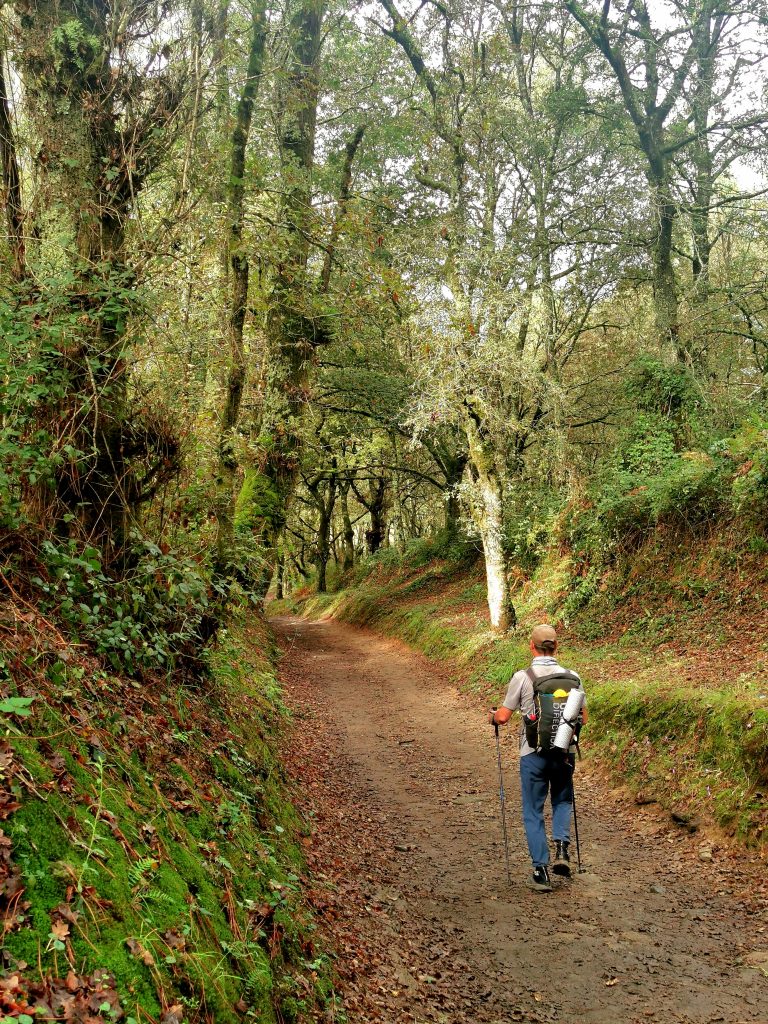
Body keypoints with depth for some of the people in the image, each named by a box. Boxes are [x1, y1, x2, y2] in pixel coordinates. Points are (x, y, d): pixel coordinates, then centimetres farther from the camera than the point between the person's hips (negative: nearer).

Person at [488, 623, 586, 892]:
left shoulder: (522, 677, -11)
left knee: (534, 813, 10)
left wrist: (493, 716, 17)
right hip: (565, 752, 3)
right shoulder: (572, 677, -2)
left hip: (533, 754, -2)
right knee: (562, 801, 25)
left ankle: (541, 871, 8)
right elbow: (583, 718, 7)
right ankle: (562, 847, 3)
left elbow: (503, 717, -6)